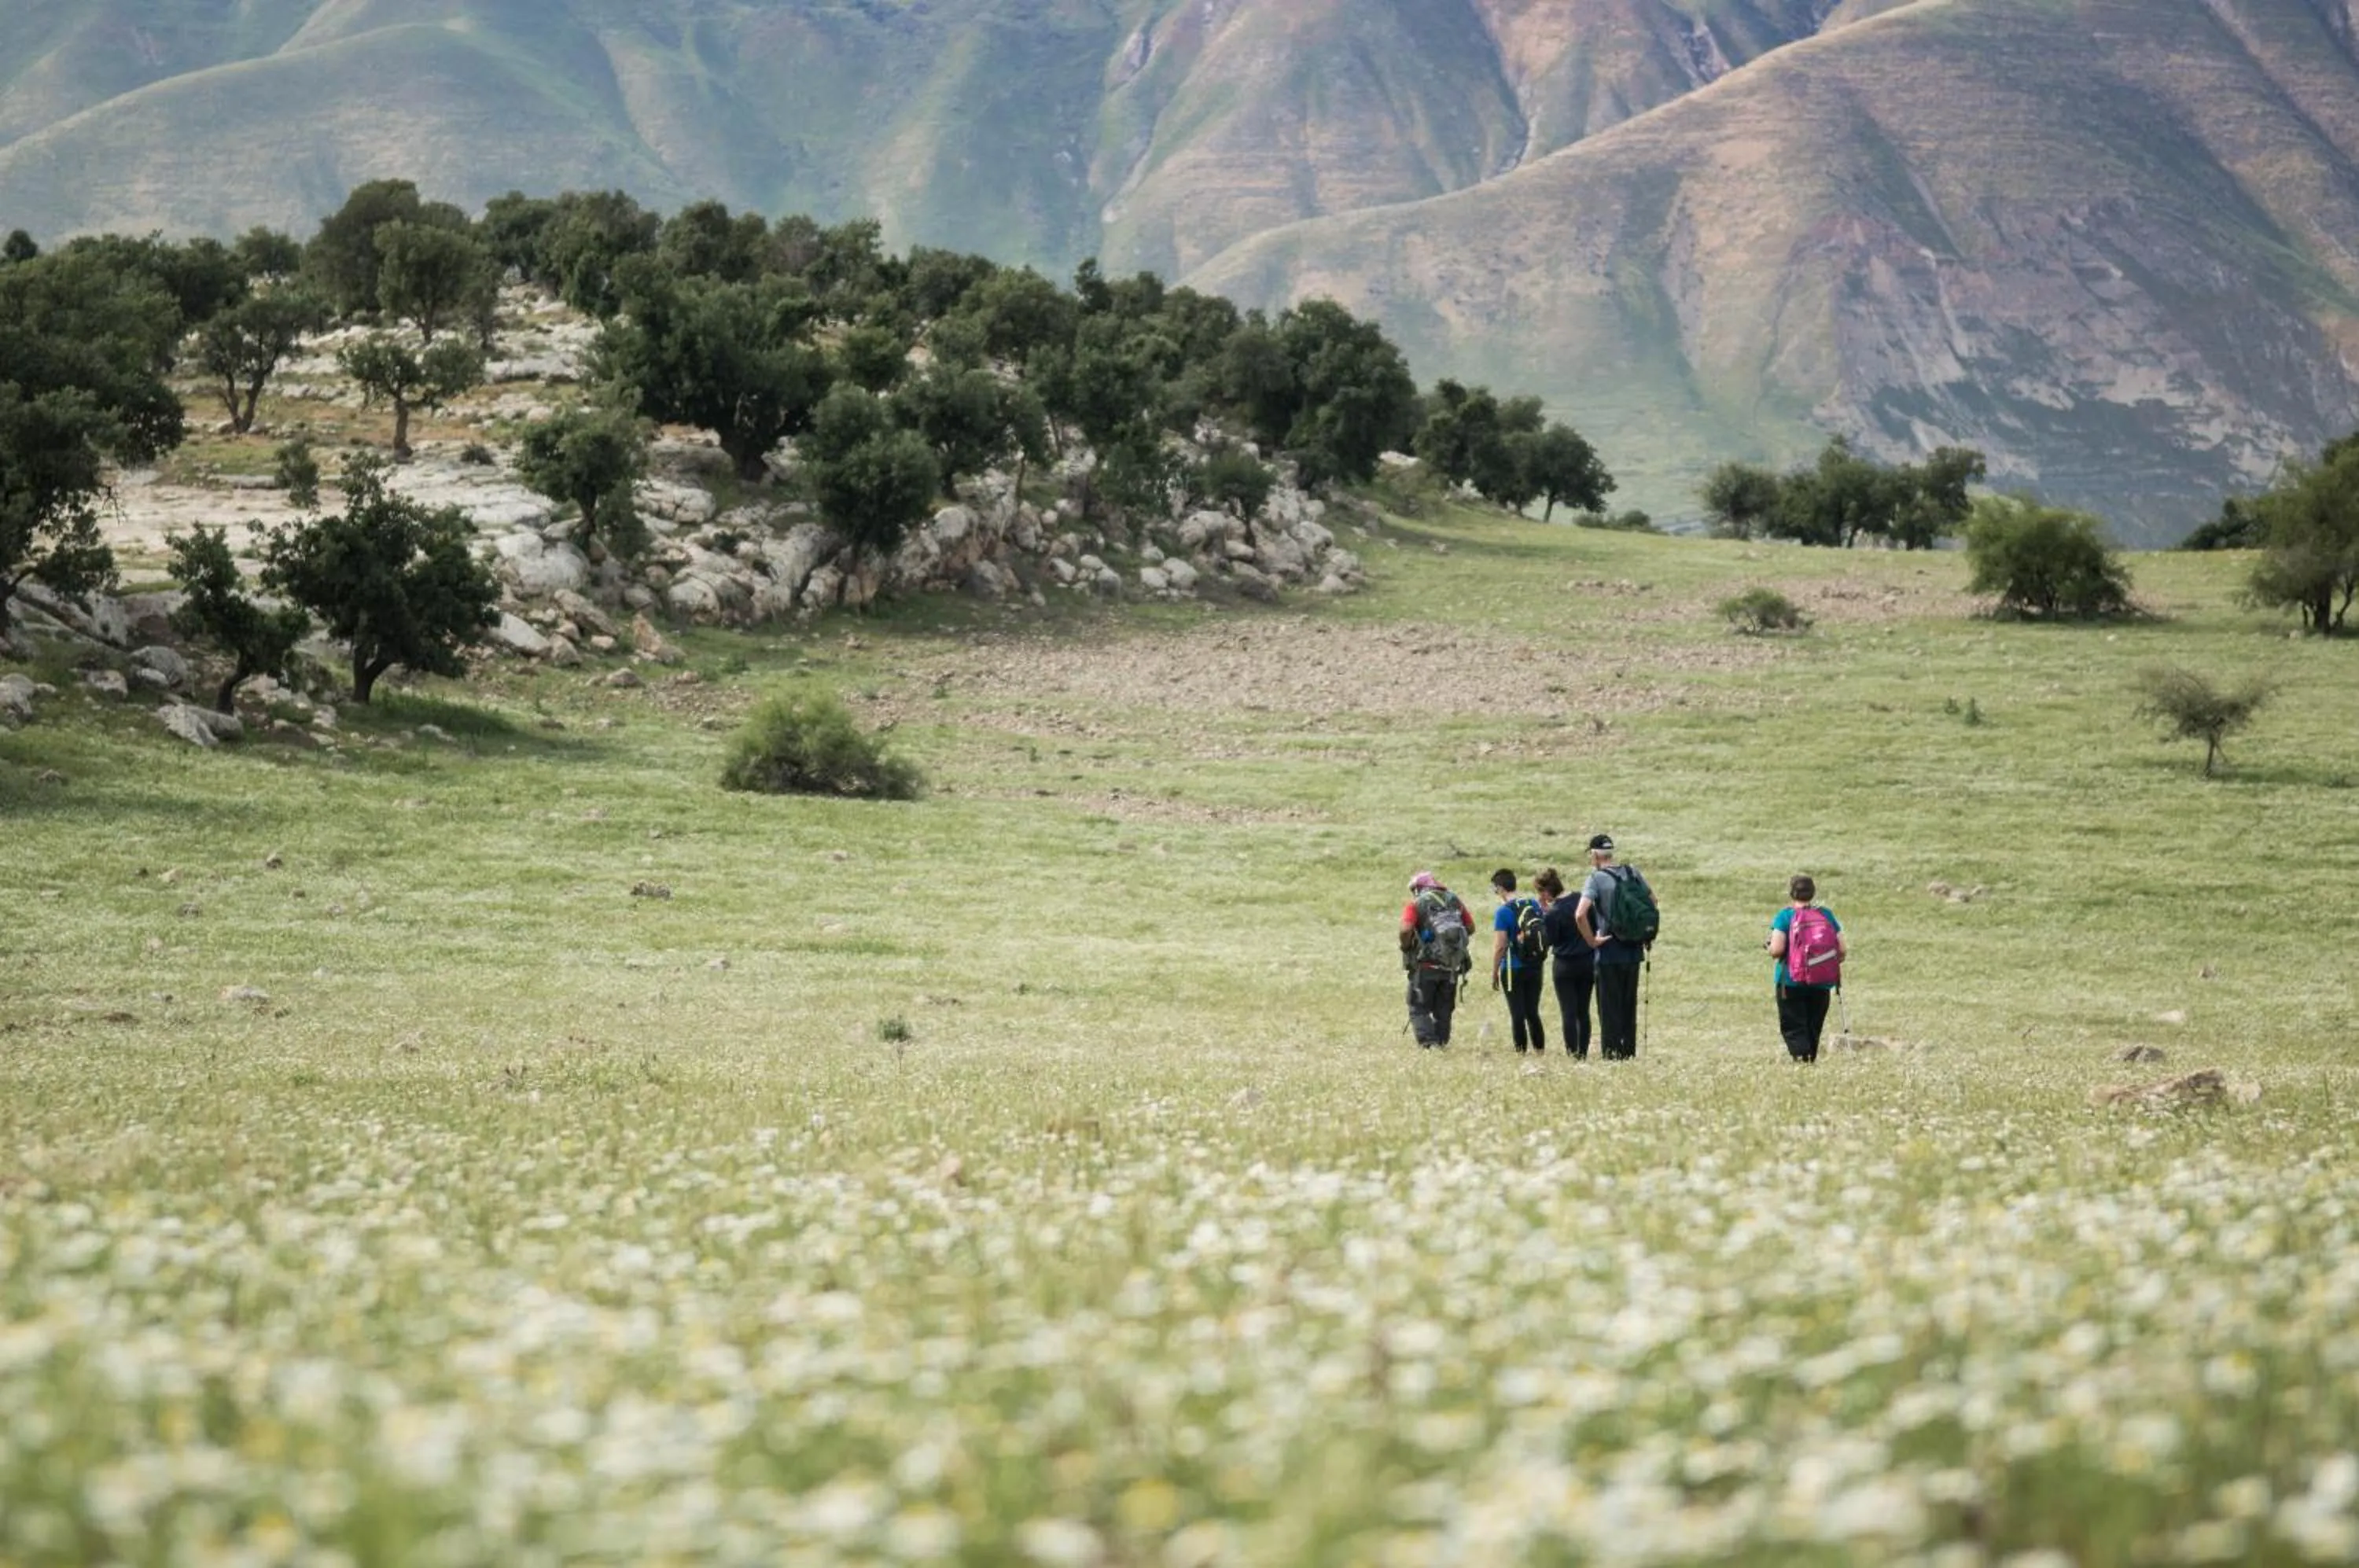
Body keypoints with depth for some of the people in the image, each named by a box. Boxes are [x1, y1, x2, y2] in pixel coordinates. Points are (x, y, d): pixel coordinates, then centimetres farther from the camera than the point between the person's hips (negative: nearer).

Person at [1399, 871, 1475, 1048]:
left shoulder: (1416, 904, -4)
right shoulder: (1454, 901, 10)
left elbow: (1406, 930, -18)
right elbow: (1471, 928, 11)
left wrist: (1406, 948, -2)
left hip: (1426, 967, -4)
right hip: (1451, 968, 4)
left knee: (1418, 1009, 1)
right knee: (1444, 1011, 15)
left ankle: (1429, 1043, -15)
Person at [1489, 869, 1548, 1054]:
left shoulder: (1502, 912, -13)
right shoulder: (1534, 905, 4)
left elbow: (1500, 946, -14)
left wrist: (1494, 973, -8)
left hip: (1513, 969, -5)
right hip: (1535, 967, 5)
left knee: (1517, 1015, 1)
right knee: (1533, 1013, 12)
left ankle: (1521, 1052, 2)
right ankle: (1541, 1051, 12)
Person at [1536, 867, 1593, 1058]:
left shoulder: (1552, 913, -18)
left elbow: (1548, 940, -9)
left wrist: (1544, 912, -8)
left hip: (1564, 965, -5)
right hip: (1588, 962, 5)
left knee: (1568, 1012, 2)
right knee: (1583, 1012, 12)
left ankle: (1572, 1054, 0)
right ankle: (1583, 1054, 14)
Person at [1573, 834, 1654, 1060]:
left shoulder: (1596, 879, -12)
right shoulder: (1632, 873, 4)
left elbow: (1580, 914, -25)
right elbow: (1652, 901, 15)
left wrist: (1591, 940, -12)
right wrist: (1647, 935, 19)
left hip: (1609, 954, -5)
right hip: (1634, 951, 5)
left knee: (1609, 1009, 3)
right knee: (1629, 1007, 15)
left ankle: (1611, 1056, 5)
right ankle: (1629, 1054, 19)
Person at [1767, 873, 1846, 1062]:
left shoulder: (1785, 916, -7)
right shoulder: (1827, 916, 3)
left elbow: (1777, 950, -15)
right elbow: (1842, 951, 0)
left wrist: (1768, 946, 8)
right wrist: (1831, 964, 20)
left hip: (1791, 983, -3)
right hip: (1822, 983, 3)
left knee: (1793, 1027, 0)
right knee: (1814, 1028, 16)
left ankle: (1801, 1056, -22)